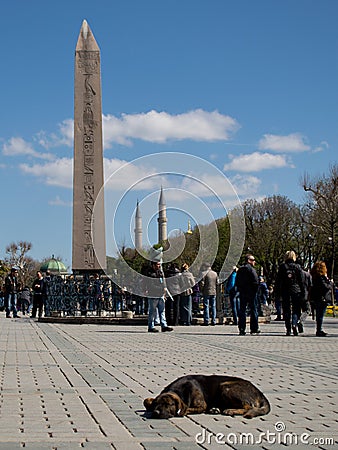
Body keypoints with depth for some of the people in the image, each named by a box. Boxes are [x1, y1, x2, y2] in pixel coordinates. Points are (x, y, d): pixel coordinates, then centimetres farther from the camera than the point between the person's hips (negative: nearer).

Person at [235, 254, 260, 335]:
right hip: (251, 292, -6)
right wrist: (255, 290, -7)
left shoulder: (240, 269, 12)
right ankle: (254, 329, 4)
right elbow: (255, 282, -17)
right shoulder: (251, 269, -10)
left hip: (242, 292, 6)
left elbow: (237, 282, 14)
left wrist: (240, 289, 16)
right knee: (253, 310, 2)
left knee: (242, 310, 6)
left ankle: (241, 330, 2)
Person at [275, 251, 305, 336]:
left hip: (285, 291, 1)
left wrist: (277, 292, 7)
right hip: (296, 291, -1)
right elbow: (301, 281, 2)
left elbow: (278, 280, 4)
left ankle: (288, 330, 4)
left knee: (286, 311, 6)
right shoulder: (297, 267, 2)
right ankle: (294, 324, -21)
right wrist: (302, 292, 5)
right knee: (296, 310, 3)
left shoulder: (282, 266, 4)